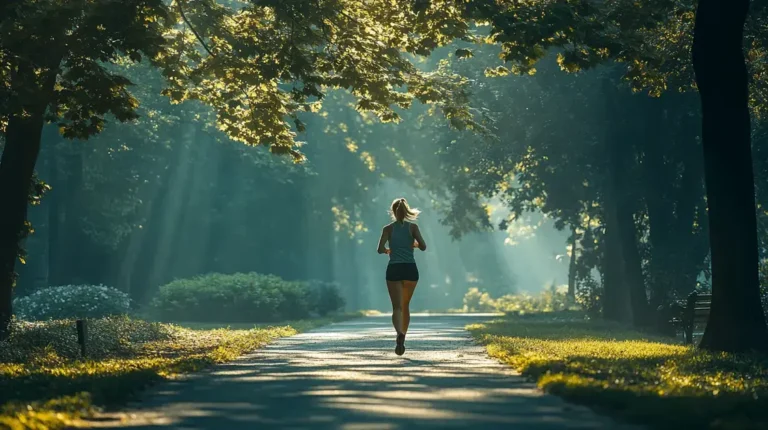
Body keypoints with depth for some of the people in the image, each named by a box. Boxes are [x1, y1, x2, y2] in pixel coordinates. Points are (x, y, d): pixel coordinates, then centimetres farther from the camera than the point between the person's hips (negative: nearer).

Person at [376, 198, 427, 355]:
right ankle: (402, 337, 23)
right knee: (405, 306, 20)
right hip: (410, 269, 1)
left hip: (394, 270, -1)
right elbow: (423, 247, -5)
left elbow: (380, 249, -6)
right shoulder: (413, 227, 3)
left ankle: (400, 335, -33)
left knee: (397, 307, -6)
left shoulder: (388, 229, 2)